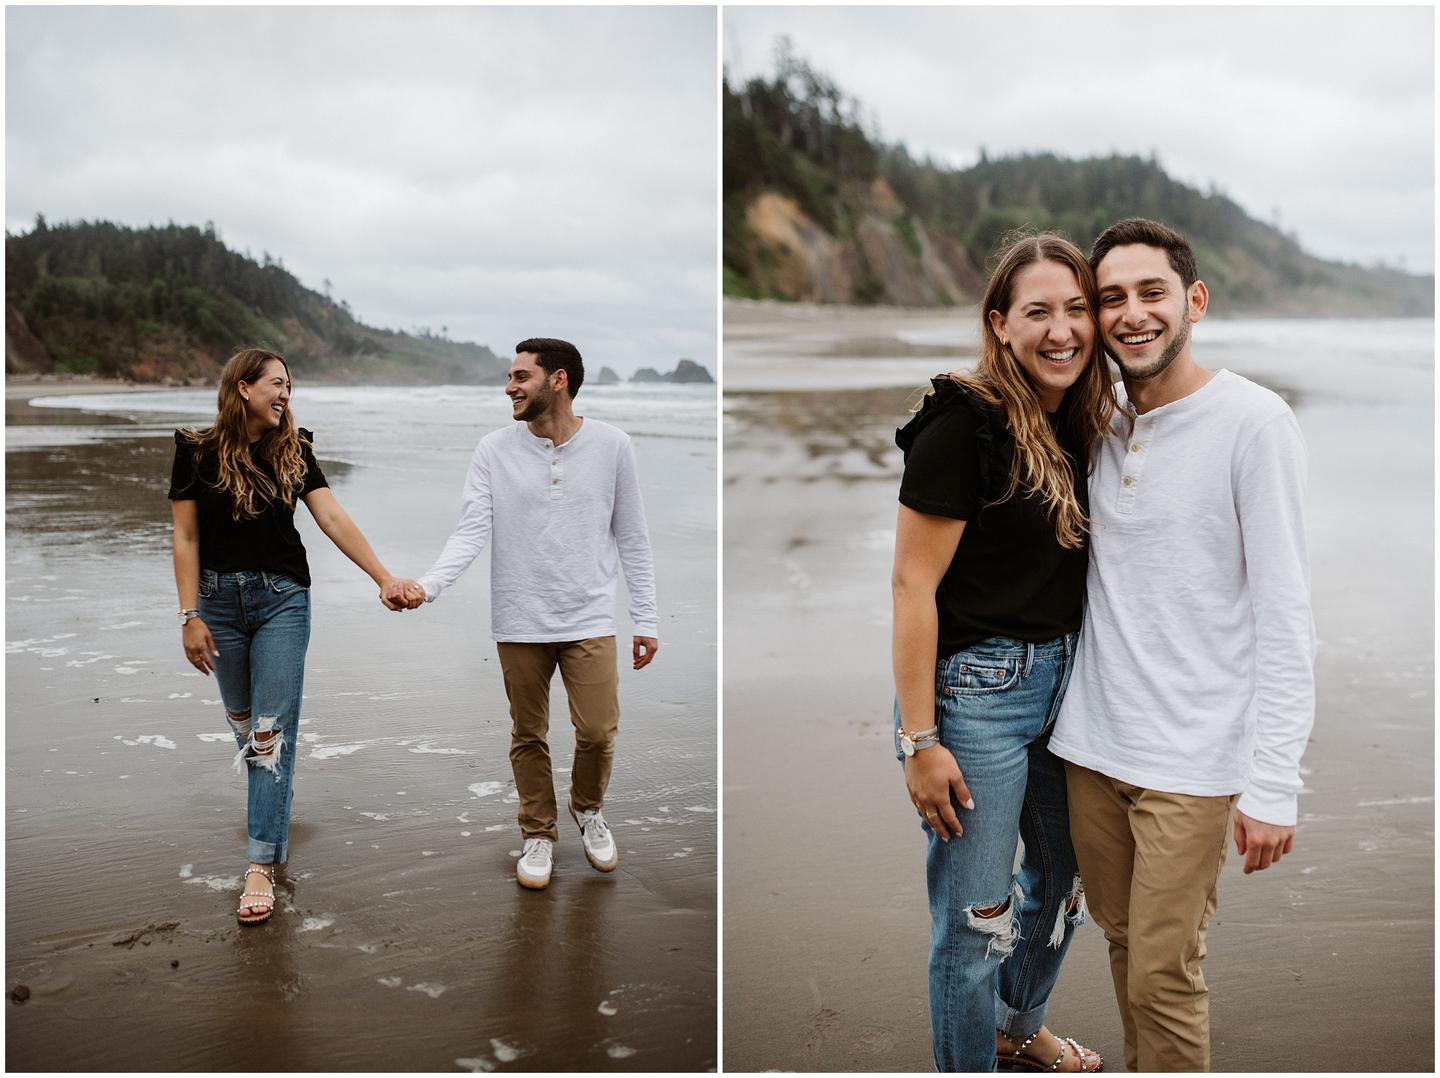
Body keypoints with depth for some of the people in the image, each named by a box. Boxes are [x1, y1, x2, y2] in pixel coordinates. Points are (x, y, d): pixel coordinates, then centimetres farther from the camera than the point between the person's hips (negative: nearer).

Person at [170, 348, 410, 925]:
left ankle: (261, 864, -3)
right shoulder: (198, 451, -4)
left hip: (282, 600, -1)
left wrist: (384, 579, -16)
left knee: (272, 730, -6)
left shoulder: (293, 451, 0)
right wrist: (191, 616, -8)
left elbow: (334, 519, -7)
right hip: (221, 598, 1)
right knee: (242, 720, 15)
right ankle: (274, 791, 45)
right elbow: (186, 538, -3)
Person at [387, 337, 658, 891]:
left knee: (598, 732, -3)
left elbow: (632, 538, 3)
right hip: (520, 621, 1)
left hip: (589, 619, 0)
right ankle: (539, 834, 31)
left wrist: (646, 620, 3)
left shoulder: (612, 445, -3)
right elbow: (471, 533, -10)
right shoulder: (494, 450, -3)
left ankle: (588, 808, 29)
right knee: (528, 736, 10)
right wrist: (426, 585, -28)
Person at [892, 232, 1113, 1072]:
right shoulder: (965, 426, -19)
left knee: (1065, 878, 25)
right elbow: (913, 584, -19)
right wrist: (919, 741, -19)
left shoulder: (1078, 428, 5)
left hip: (1063, 680, 9)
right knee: (975, 917, 3)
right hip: (976, 689, -8)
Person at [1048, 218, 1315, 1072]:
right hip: (1093, 743, 6)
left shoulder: (1255, 423, -11)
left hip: (1191, 760, -5)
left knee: (1163, 976, 0)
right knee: (1124, 940, 18)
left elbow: (1286, 618, -13)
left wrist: (1273, 784, -17)